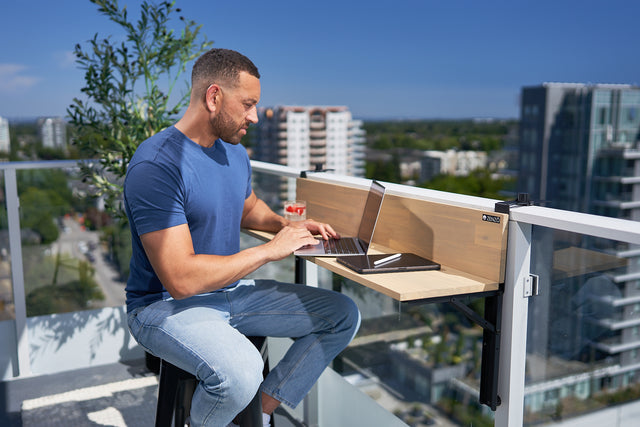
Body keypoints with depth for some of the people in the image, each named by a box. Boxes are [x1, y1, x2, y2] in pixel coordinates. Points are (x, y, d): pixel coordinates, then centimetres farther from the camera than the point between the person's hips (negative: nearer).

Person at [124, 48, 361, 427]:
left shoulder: (234, 152, 5)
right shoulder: (156, 166, -23)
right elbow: (181, 279, -28)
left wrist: (286, 225, 4)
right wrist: (271, 249, -21)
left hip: (232, 291, 8)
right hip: (166, 305, -8)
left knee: (343, 315, 2)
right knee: (240, 371, -38)